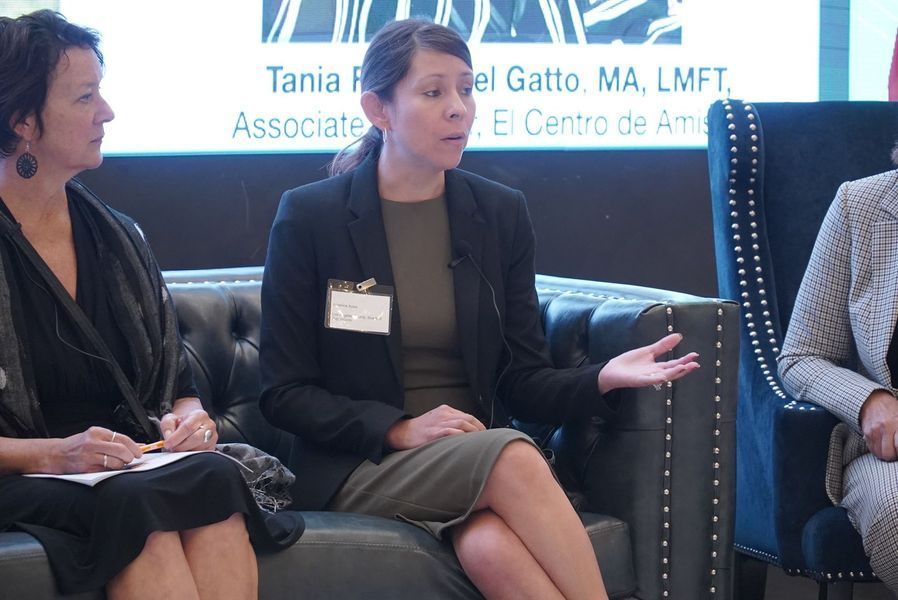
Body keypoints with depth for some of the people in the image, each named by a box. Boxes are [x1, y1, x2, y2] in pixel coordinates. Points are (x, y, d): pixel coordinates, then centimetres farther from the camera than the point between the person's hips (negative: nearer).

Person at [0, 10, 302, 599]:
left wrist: (191, 419, -2)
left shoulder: (117, 237, 16)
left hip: (132, 469, 5)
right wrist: (51, 454, -21)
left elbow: (180, 386, 21)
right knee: (138, 505, -36)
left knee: (215, 477, -29)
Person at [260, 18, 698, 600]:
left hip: (478, 453, 3)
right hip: (360, 464, -2)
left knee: (491, 545, -36)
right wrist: (400, 429, -17)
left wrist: (602, 378, -14)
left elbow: (523, 382, 8)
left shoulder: (501, 213, 7)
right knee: (513, 458, -35)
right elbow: (285, 393, -1)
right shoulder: (308, 217, -2)